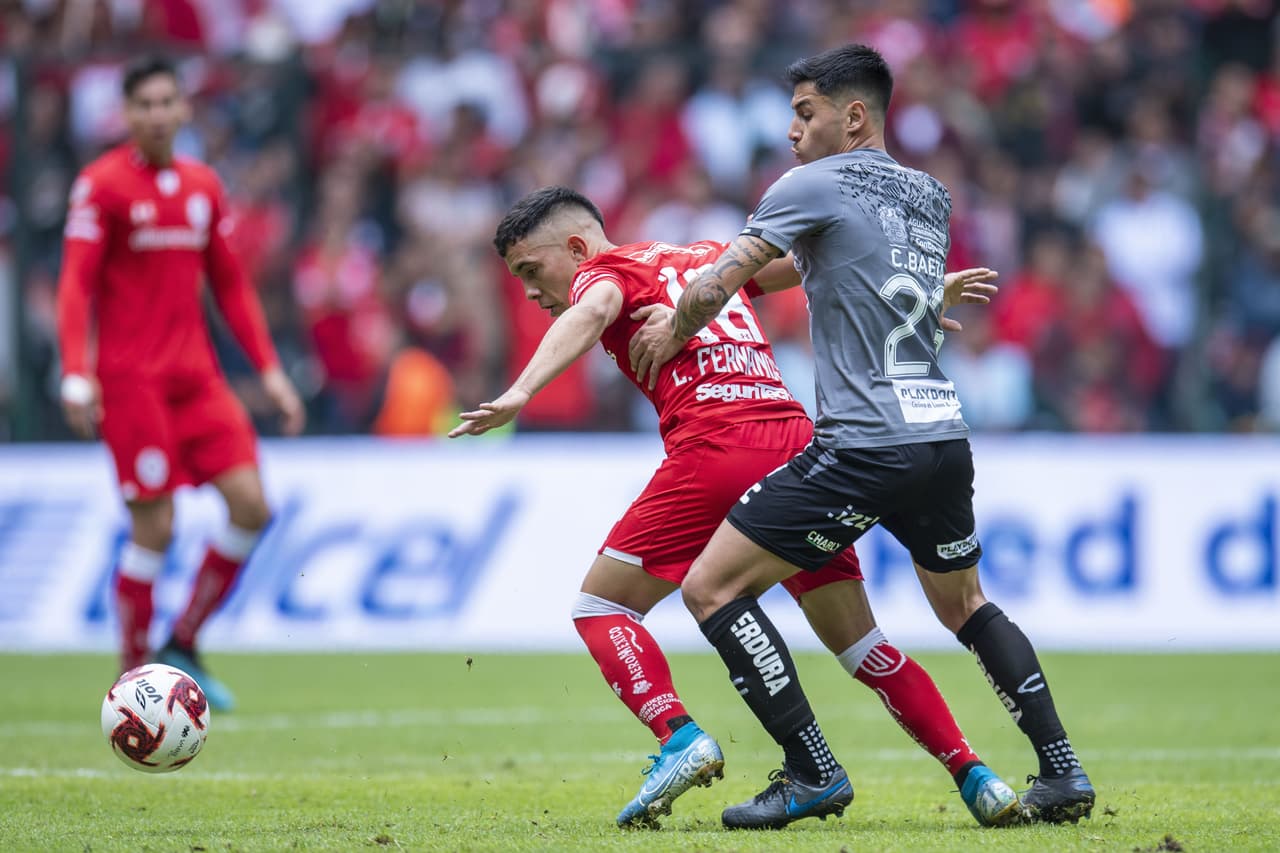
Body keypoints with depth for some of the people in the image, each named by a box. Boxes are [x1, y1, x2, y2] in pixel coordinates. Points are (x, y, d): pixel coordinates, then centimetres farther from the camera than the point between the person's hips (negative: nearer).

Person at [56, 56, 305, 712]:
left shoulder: (203, 186, 12)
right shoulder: (102, 184, -5)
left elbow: (230, 284, 19)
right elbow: (76, 284, -10)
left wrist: (269, 370, 13)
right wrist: (77, 375, -22)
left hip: (196, 374, 6)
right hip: (131, 378, -6)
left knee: (251, 505, -4)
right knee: (154, 528, -9)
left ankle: (182, 646, 11)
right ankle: (133, 676, 5)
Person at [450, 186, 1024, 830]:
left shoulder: (605, 268, 8)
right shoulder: (704, 257, 28)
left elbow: (591, 312, -15)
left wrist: (518, 395, -31)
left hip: (715, 448, -7)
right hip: (797, 439, 7)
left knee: (601, 607, 5)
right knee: (860, 646, 14)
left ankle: (680, 739, -17)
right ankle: (973, 777, 6)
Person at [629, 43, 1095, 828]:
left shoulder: (817, 184, -3)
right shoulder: (931, 197, 18)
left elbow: (717, 284, -6)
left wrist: (671, 332, 14)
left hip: (864, 446, -8)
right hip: (945, 434, 8)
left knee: (712, 588, -2)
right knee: (965, 604, 29)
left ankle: (814, 774, -6)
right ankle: (1063, 771, 20)